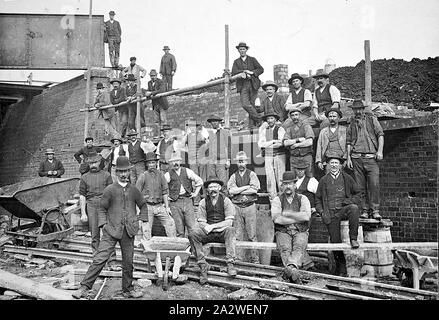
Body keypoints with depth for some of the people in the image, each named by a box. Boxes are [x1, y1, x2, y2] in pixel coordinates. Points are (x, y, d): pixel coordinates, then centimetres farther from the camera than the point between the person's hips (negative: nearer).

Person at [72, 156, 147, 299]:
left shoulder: (134, 190, 7)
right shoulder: (109, 190, 0)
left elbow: (143, 206, 21)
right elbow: (102, 209, 7)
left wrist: (143, 221, 11)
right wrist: (103, 225, -4)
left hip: (129, 231, 3)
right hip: (111, 231, -2)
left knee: (128, 262, 10)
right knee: (100, 259, -9)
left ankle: (128, 290, 25)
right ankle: (84, 287, -2)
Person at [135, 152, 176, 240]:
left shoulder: (160, 175, 8)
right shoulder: (143, 176, 0)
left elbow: (165, 192, 10)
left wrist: (167, 207, 6)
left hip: (159, 206, 2)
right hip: (147, 206, -2)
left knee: (170, 222, -8)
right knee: (146, 229, -4)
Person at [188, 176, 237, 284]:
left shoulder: (226, 201, 0)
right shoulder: (203, 202, 6)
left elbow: (229, 222, -8)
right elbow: (201, 222, 2)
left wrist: (212, 226, -17)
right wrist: (207, 228, -21)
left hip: (223, 232, -2)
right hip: (208, 234, 2)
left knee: (230, 230, -34)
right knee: (193, 234, -24)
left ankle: (230, 263, -38)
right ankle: (203, 265, -22)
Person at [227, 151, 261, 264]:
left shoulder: (252, 174, 7)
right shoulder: (233, 176, 12)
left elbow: (254, 190, -8)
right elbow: (231, 191, -4)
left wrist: (238, 191, -5)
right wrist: (246, 187, -6)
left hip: (250, 207, -2)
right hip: (237, 207, 2)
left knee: (252, 235, -2)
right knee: (238, 235, 1)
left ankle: (255, 260, 3)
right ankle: (238, 259, 6)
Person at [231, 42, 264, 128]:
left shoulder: (252, 59, 15)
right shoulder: (236, 62, 17)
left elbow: (261, 69, 6)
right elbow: (233, 72, 1)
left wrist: (251, 72, -9)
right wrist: (243, 72, -14)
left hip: (253, 84, -1)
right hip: (242, 86, 1)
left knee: (252, 104, -4)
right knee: (245, 104, -17)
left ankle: (252, 124, 1)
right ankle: (258, 119, -4)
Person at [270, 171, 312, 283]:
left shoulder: (302, 199, 14)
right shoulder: (277, 200, 12)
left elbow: (306, 216, -5)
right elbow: (276, 219, -6)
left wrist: (286, 213, -4)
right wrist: (298, 218, -4)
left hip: (300, 232, 0)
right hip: (283, 232, 0)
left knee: (299, 246, -33)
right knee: (285, 248, -32)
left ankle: (290, 267, -57)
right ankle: (294, 274, -50)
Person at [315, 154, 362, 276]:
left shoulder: (347, 178, 12)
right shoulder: (323, 180, 13)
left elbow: (358, 193, 15)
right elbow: (318, 199, 16)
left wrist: (351, 201, -4)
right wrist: (322, 212, 1)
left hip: (344, 209, 0)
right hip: (330, 213, 1)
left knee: (354, 208, -36)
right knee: (335, 241, -4)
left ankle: (353, 239, -27)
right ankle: (341, 269, 9)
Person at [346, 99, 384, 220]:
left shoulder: (372, 119, 11)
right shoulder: (351, 124, 16)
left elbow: (380, 135, 6)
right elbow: (348, 142, 16)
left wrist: (380, 151, -5)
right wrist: (348, 157, 8)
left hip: (371, 157, -2)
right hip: (356, 157, 2)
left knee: (374, 184, -11)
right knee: (360, 186, 1)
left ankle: (375, 210, -5)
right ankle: (365, 210, 7)